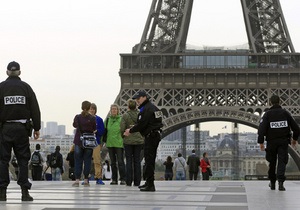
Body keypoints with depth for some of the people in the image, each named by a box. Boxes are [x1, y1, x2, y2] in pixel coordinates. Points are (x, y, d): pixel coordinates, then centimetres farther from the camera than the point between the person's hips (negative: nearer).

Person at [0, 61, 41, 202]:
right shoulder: (26, 87, 4)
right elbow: (35, 109, 3)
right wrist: (36, 128, 8)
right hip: (22, 128, 1)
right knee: (23, 160, 5)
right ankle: (25, 192, 1)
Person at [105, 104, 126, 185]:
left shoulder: (121, 119, -2)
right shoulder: (108, 120, 11)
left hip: (119, 143, -5)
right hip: (110, 144, 5)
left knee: (120, 161, -5)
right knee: (113, 162, 9)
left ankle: (123, 179, -1)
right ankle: (114, 179, 15)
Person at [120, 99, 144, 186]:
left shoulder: (125, 115, -8)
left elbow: (122, 129, -10)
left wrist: (124, 133, 10)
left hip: (128, 141, -2)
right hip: (139, 140, 2)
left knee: (129, 160, 3)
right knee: (137, 160, 6)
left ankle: (129, 181, 0)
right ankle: (137, 182, 5)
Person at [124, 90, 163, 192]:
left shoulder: (146, 109, -14)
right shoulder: (153, 107, 18)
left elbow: (142, 124, -18)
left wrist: (130, 131, -4)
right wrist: (134, 128, 16)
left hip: (150, 137, -10)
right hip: (156, 135, 10)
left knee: (149, 160, -9)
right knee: (150, 160, 16)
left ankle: (150, 185, -11)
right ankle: (149, 182, 23)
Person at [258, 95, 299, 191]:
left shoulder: (267, 114, -2)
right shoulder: (285, 113, 3)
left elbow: (262, 128, -13)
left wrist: (261, 142, -11)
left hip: (271, 142, 0)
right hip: (284, 142, 0)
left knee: (272, 162, 14)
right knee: (282, 162, -4)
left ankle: (272, 183, 24)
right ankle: (280, 182, -23)